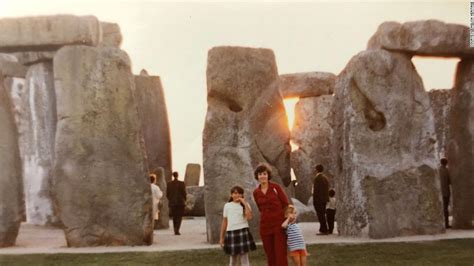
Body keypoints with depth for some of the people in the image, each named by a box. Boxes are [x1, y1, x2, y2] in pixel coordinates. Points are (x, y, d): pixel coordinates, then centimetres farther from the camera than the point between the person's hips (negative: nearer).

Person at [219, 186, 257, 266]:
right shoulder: (227, 206, 9)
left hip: (243, 232, -2)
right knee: (233, 259, 8)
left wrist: (245, 203, -12)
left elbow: (249, 217, -14)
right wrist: (221, 237, 12)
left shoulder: (245, 205, 5)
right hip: (231, 233, 2)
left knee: (244, 258, -4)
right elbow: (224, 222, 12)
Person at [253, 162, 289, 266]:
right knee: (270, 255, 7)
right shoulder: (256, 192, 6)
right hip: (265, 226, 4)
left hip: (279, 224, -4)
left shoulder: (276, 187, -3)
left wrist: (286, 220, -4)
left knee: (280, 254, -6)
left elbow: (286, 204, -1)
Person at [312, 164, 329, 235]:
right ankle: (322, 229, 21)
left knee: (320, 215, -5)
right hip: (324, 199, 9)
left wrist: (314, 199, -16)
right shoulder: (325, 177, 12)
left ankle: (324, 230, -5)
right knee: (322, 215, 16)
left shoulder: (317, 178, -15)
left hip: (318, 200, -9)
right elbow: (327, 189, 16)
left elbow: (316, 190, -19)